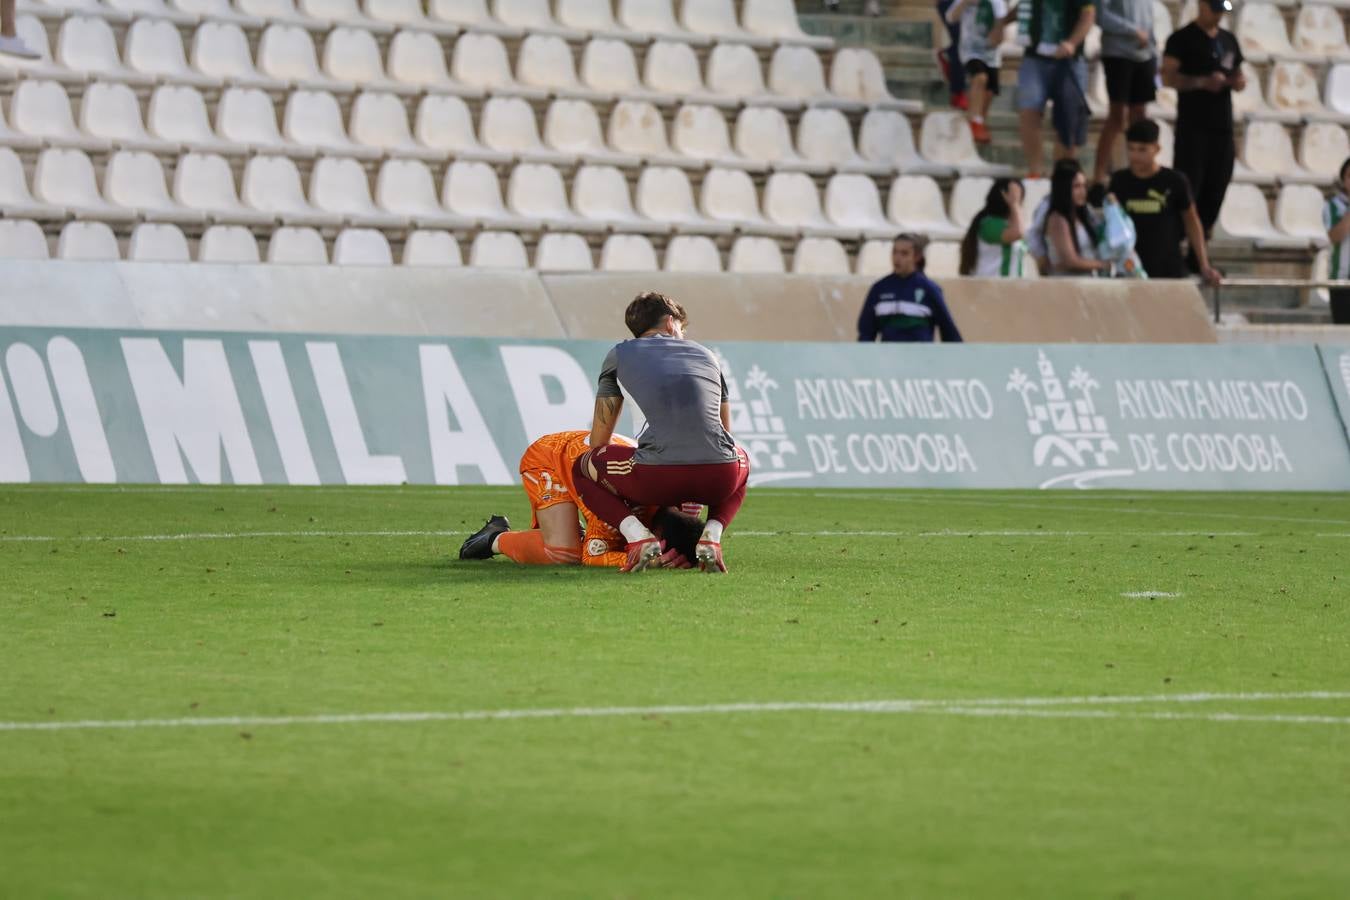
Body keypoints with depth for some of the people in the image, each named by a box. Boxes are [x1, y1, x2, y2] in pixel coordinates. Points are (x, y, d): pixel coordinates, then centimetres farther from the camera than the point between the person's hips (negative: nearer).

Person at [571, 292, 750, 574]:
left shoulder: (620, 354, 21)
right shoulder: (705, 354, 27)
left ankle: (640, 538, 0)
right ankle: (711, 535, 10)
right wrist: (693, 497, 47)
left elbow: (599, 441, 25)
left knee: (582, 470, 26)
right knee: (741, 463, 40)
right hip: (719, 479, 2)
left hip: (659, 476, -2)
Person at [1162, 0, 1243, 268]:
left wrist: (1240, 81, 3)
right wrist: (1203, 82, -24)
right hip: (1193, 127, -6)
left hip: (1222, 126, 6)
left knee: (1214, 192, 6)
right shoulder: (1183, 39, -3)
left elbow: (1237, 73, 27)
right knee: (1187, 190, -12)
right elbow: (1168, 77, -11)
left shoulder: (1228, 40, 17)